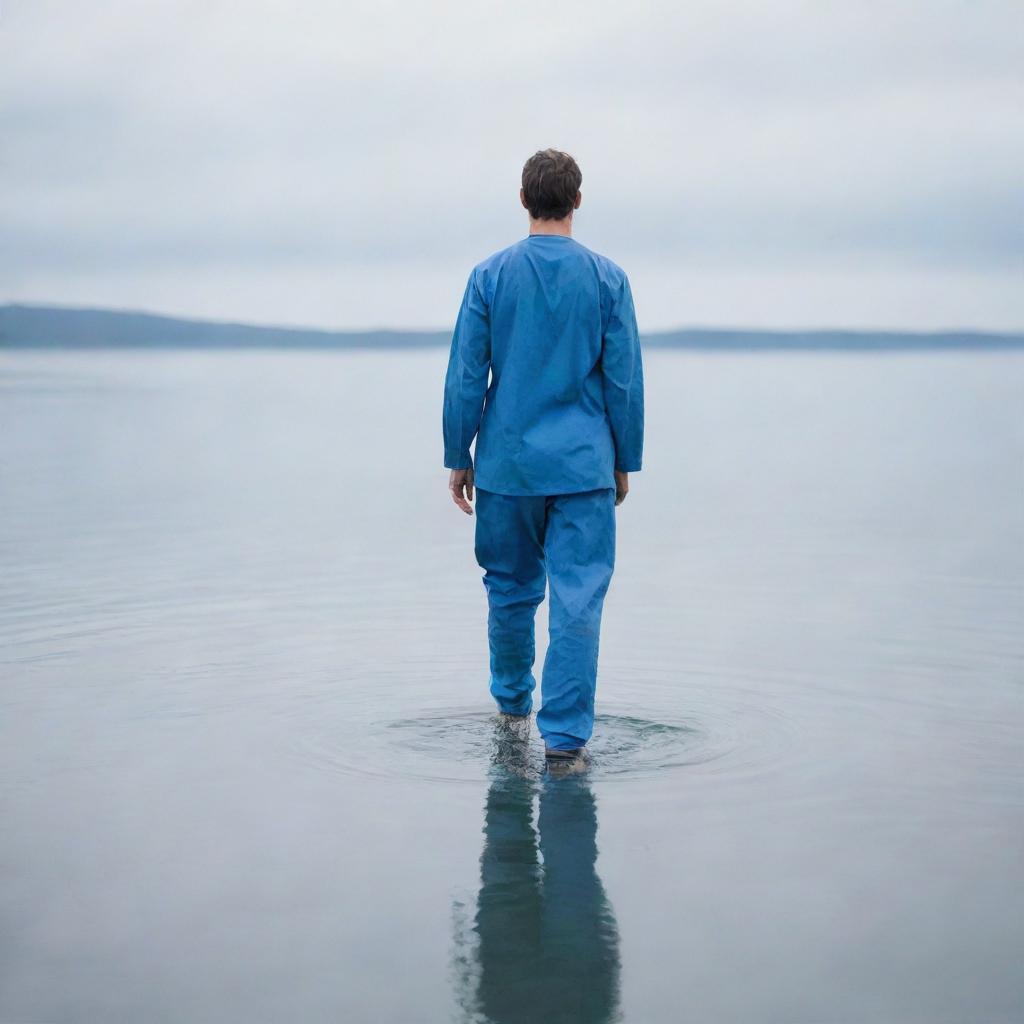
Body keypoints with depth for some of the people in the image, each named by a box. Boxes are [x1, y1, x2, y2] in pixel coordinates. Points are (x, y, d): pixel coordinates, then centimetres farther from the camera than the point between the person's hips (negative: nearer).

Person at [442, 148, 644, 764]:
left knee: (511, 591, 17)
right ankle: (565, 735, -4)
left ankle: (514, 709, 33)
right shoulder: (608, 279, -2)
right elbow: (625, 379, 0)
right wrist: (625, 462, 9)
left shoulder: (490, 276, -1)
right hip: (584, 466, -1)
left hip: (506, 464, 2)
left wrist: (458, 458, 8)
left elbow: (465, 377, -1)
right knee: (578, 599, -1)